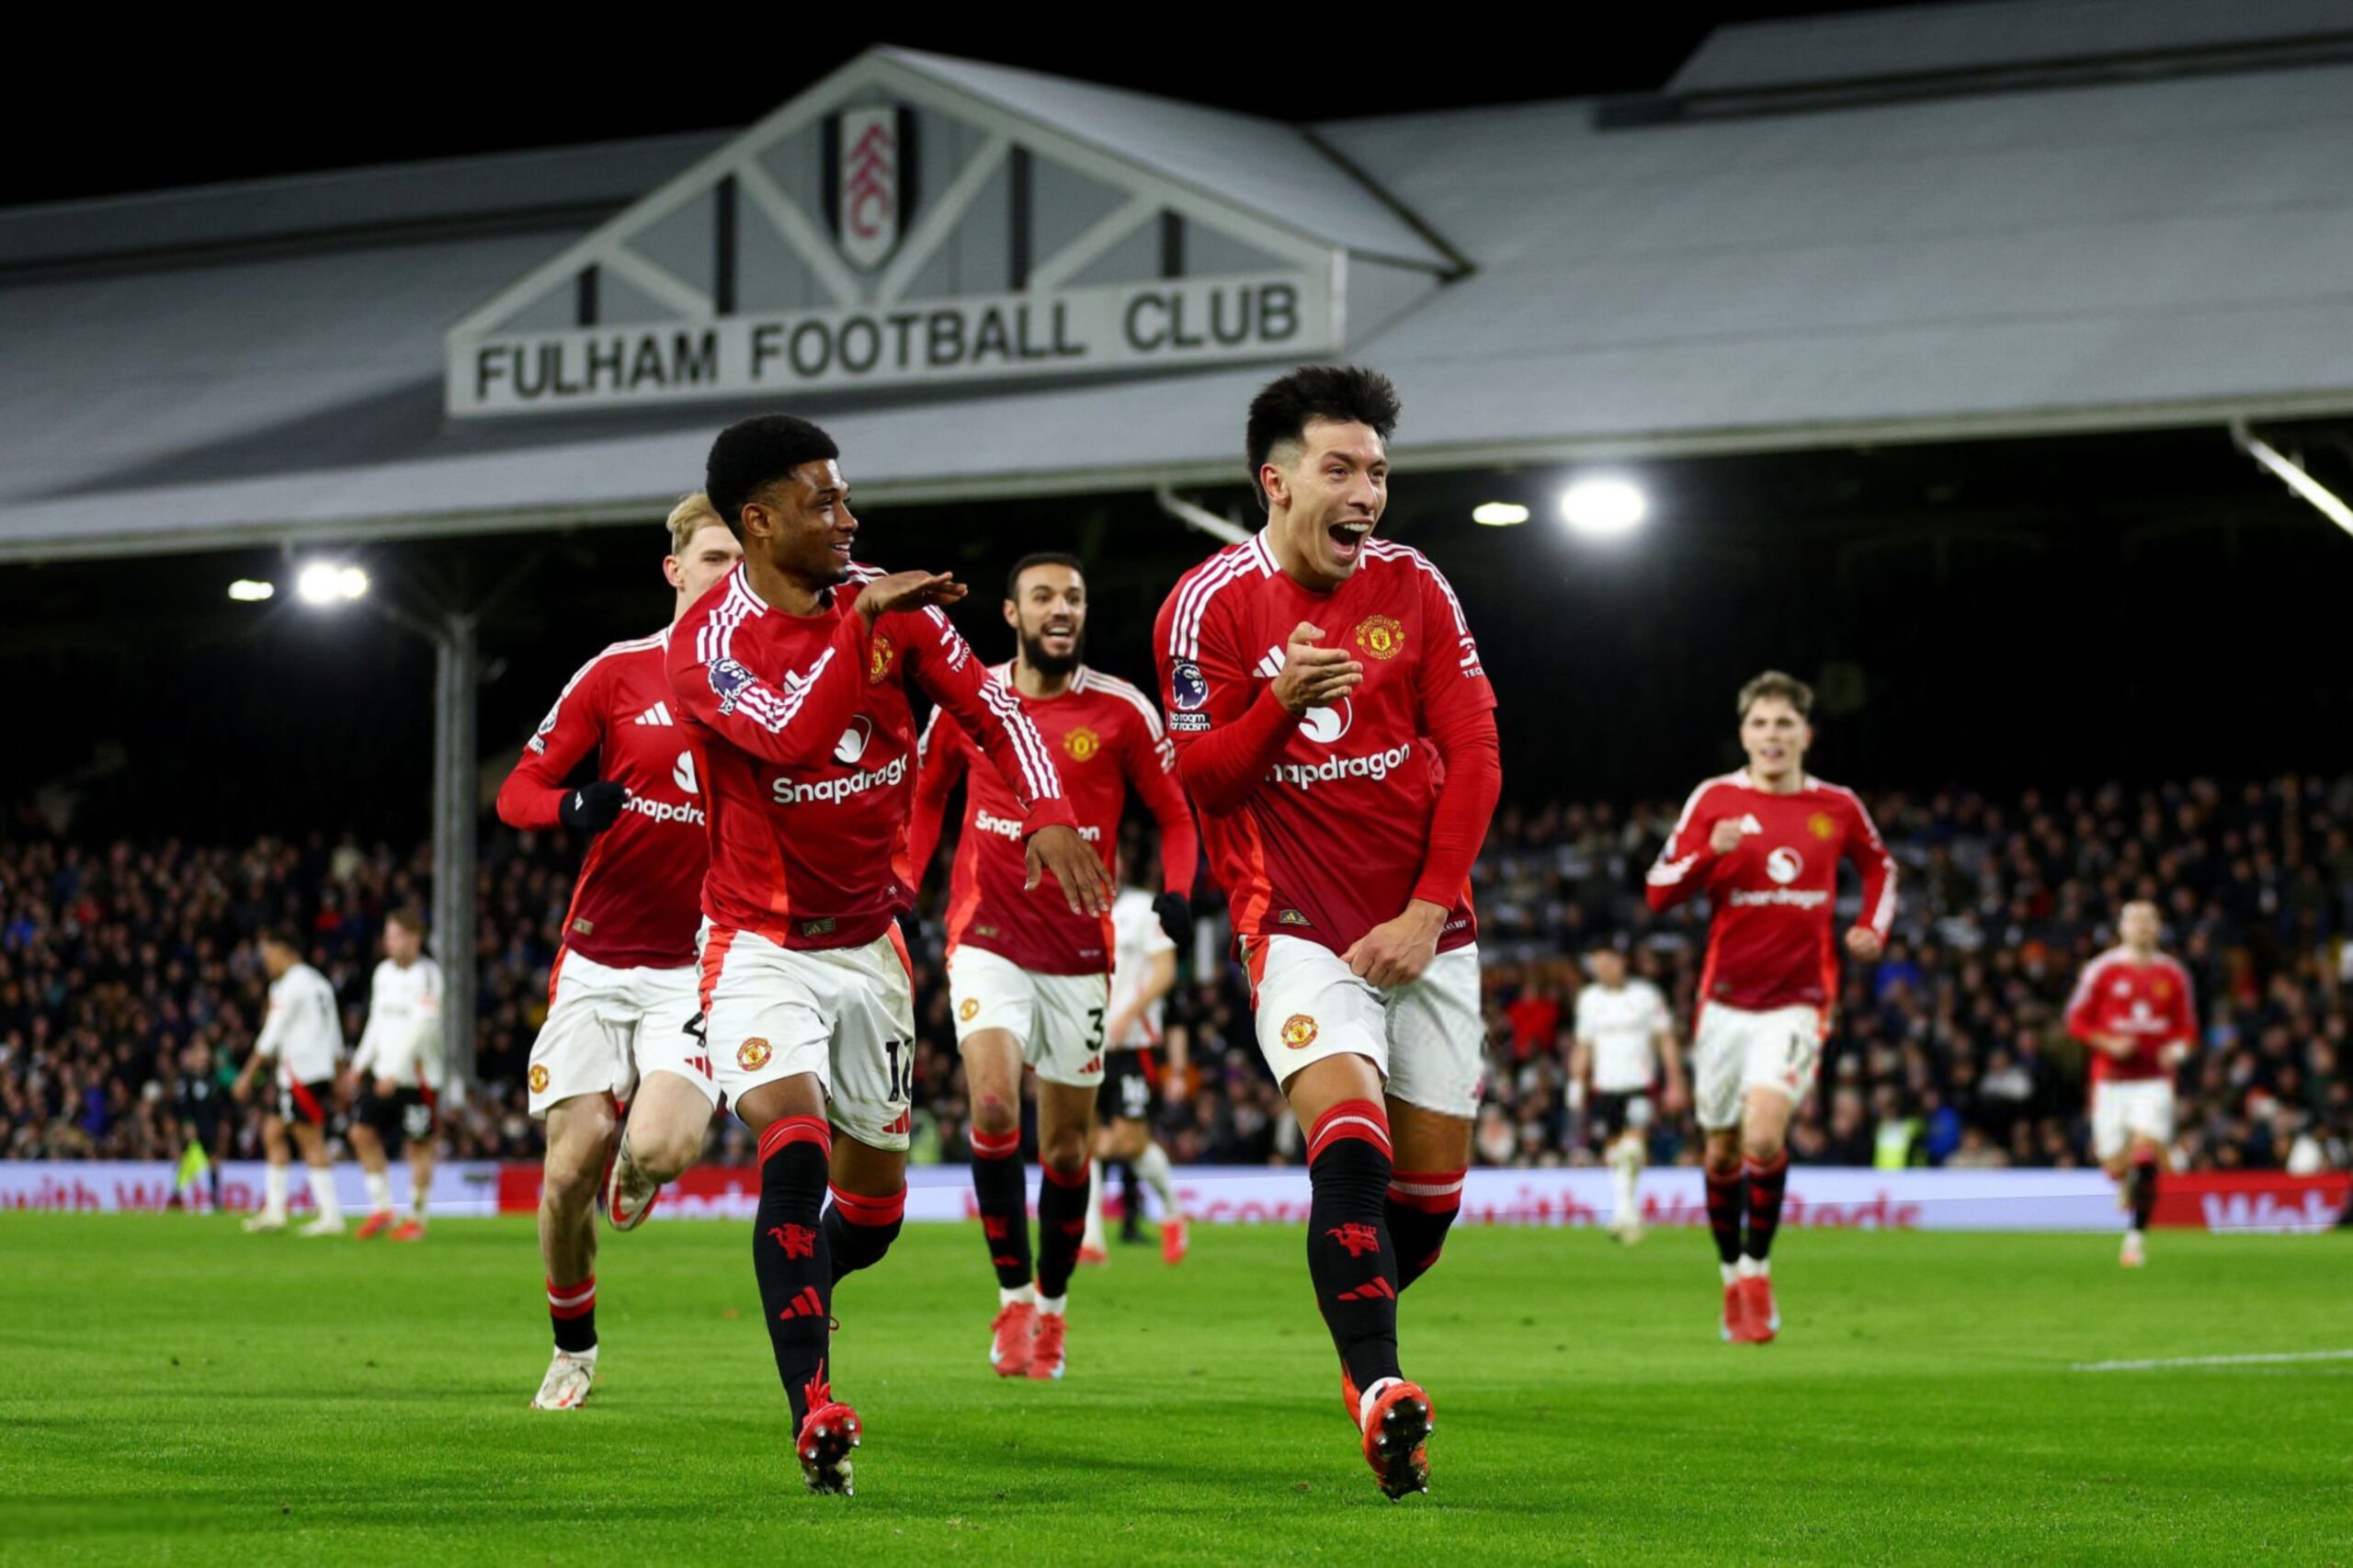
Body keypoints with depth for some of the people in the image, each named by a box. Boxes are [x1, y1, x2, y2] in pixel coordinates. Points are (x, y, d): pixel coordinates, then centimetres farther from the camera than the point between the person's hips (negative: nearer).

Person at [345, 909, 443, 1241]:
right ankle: (381, 1209, 11)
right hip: (383, 1072, 7)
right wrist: (359, 1065, 15)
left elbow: (421, 1028, -16)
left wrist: (395, 1073, -19)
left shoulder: (427, 975, -10)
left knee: (419, 1146, -1)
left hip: (416, 1074, -7)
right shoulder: (384, 972, 12)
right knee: (362, 1133, 2)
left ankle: (416, 1219, 7)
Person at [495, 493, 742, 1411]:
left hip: (699, 966, -1)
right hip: (598, 958, 1)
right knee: (572, 1164, -5)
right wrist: (573, 808, -18)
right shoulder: (618, 673, 2)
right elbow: (518, 792, 3)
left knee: (662, 1149, -21)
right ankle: (572, 1349, 18)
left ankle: (637, 1169, 18)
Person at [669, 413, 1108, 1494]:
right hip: (762, 946, -5)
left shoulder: (891, 605, -1)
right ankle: (815, 1408, -26)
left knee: (876, 1198, 9)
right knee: (797, 1149, -26)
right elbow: (790, 736, -33)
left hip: (869, 940, 5)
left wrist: (1046, 814, -15)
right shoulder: (707, 642, -16)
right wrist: (861, 621, -32)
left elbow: (992, 711, 0)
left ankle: (796, 1300, 41)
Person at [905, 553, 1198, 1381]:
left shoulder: (1123, 711, -2)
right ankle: (1013, 1297, -9)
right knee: (993, 1102, -21)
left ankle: (1052, 1306, 26)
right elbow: (926, 796, 17)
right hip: (988, 939, -1)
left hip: (1080, 953, 1)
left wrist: (1177, 891, -14)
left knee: (1067, 1143, 7)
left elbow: (1175, 814, 4)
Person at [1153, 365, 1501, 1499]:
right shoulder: (1212, 603, -5)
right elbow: (1198, 778, -5)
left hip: (1423, 927, 4)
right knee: (1349, 1142, -24)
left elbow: (1472, 754, 3)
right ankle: (1379, 1389, -28)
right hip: (1299, 925, -4)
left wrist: (1428, 910, -6)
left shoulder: (1415, 587, 4)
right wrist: (1281, 702, -24)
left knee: (1432, 1177, 5)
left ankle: (1364, 1341, 32)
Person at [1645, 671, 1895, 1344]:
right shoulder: (1715, 800, 0)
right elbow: (1659, 892, -1)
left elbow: (1879, 866, 24)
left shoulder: (1837, 807, 4)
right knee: (1723, 1150, 8)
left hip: (1798, 1002, -1)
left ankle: (1757, 1271, -3)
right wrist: (1711, 852, -18)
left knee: (1764, 1135, -20)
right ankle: (1732, 1279, 27)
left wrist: (1873, 928, 7)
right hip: (1726, 1002, 1)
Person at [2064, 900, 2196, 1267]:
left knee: (2146, 1159, -17)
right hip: (2111, 1081, 0)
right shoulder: (2102, 970, 0)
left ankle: (2136, 1236, -12)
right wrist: (2107, 1043, -14)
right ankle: (2125, 1183, 41)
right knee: (2115, 1165, 3)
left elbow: (2187, 1028, 14)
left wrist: (2177, 1050, -8)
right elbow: (2077, 1020, 2)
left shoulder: (2173, 975, 7)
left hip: (2155, 1081, 0)